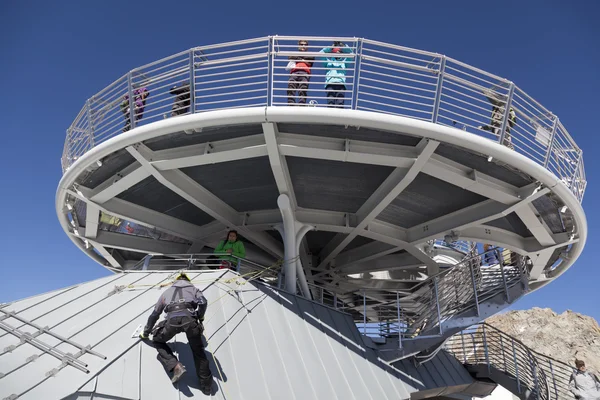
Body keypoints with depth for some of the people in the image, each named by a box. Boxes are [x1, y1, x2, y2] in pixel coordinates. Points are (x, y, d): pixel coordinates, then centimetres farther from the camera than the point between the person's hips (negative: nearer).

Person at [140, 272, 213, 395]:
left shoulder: (167, 291, 37)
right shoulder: (193, 288, 32)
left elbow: (154, 315, 41)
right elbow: (203, 302, 9)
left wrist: (146, 333, 54)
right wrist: (200, 318, 28)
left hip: (172, 319, 0)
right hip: (190, 318, 0)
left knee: (157, 341, 27)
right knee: (198, 350, 18)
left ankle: (176, 367, 7)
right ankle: (206, 385, 18)